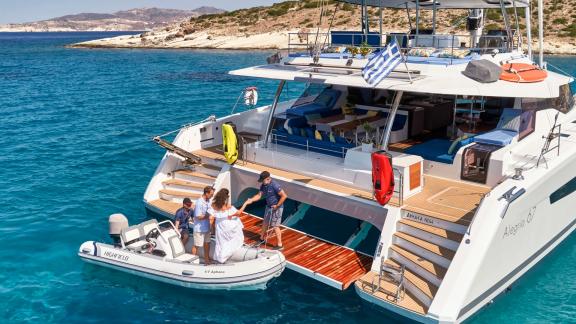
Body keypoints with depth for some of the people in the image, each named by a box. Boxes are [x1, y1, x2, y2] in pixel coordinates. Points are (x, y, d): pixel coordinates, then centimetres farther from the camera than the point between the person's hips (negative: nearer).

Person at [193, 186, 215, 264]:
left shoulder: (208, 201, 0)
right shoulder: (199, 202, -25)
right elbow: (199, 217, -24)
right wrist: (209, 215, -20)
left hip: (206, 227, 8)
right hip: (199, 228, -8)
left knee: (207, 243, 19)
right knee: (197, 245, 7)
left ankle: (206, 259, 34)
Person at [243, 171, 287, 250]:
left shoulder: (274, 185, -27)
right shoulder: (263, 185, -1)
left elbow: (284, 196, -28)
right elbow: (259, 195, -1)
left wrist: (277, 205, -21)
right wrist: (251, 200, -17)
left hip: (276, 208, -8)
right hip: (269, 207, 9)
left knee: (275, 226, -3)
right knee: (265, 223, 21)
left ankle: (280, 245, 9)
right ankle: (262, 239, 42)